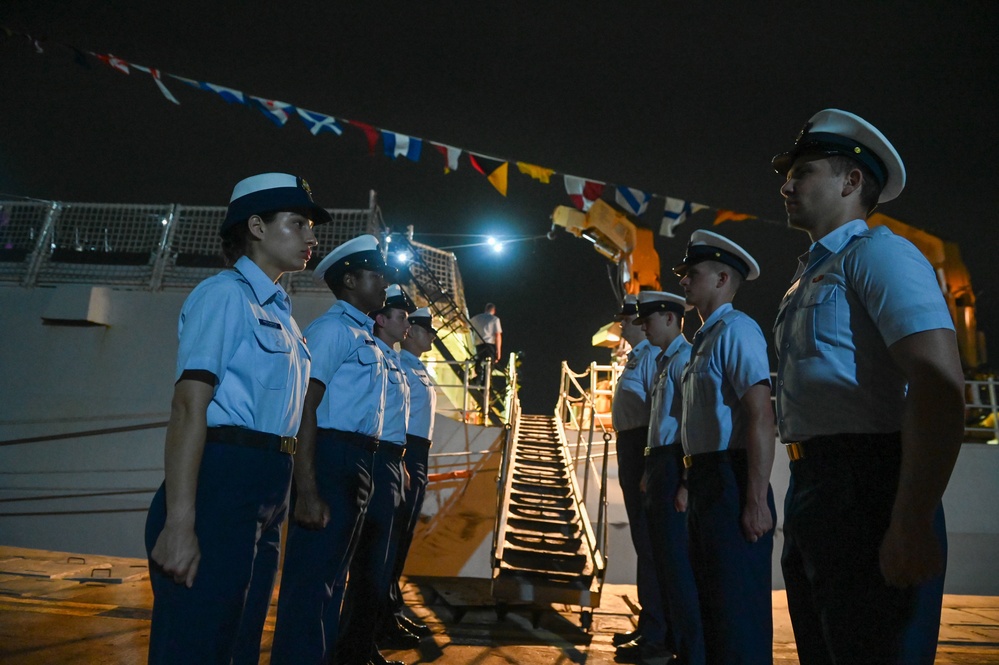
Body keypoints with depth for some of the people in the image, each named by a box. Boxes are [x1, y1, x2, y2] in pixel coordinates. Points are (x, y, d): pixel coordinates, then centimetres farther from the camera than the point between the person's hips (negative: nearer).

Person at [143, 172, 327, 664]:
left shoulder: (281, 313, 18)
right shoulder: (225, 294, -6)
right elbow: (188, 406, -16)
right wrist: (178, 522, -23)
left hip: (267, 493, 9)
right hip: (220, 480, -8)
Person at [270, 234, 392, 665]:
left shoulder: (364, 334, 17)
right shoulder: (333, 328, -11)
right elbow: (305, 406, -19)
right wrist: (306, 490, -25)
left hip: (357, 464, 10)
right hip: (330, 459, -10)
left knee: (332, 575, 19)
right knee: (310, 576, -1)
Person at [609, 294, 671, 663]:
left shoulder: (651, 354, -14)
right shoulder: (635, 355, 17)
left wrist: (649, 469, -25)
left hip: (643, 448, -11)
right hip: (630, 447, 11)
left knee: (648, 540, -4)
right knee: (644, 539, 16)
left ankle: (655, 635, 6)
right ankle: (649, 625, 28)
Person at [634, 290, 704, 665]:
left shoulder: (684, 359, -12)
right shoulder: (664, 362, 18)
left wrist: (687, 482, -24)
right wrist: (650, 471, 17)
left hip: (674, 467, -10)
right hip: (660, 465, 10)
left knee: (677, 563, -6)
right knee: (664, 560, 17)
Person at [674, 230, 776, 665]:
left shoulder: (735, 330, -12)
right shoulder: (706, 336, 16)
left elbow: (761, 417, -22)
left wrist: (756, 500, -25)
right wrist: (691, 481, 17)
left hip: (729, 482, -10)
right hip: (705, 481, 10)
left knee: (739, 608, 0)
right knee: (711, 598, 20)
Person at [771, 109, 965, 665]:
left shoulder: (877, 251, -7)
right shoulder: (810, 274, 20)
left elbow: (939, 384, -20)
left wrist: (912, 526, -25)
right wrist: (805, 503, 19)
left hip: (865, 493, -9)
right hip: (812, 492, 9)